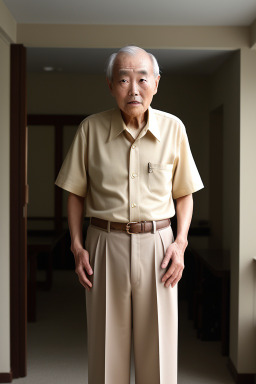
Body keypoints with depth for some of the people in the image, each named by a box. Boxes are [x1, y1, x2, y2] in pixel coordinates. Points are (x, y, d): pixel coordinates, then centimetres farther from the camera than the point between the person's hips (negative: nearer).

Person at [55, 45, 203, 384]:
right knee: (106, 347, 9)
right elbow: (76, 192, 7)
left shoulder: (173, 128, 0)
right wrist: (77, 246, -1)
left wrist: (180, 242, -4)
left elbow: (184, 193, 8)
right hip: (105, 244, 0)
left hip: (156, 244, 0)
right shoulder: (91, 128, -1)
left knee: (158, 349, 7)